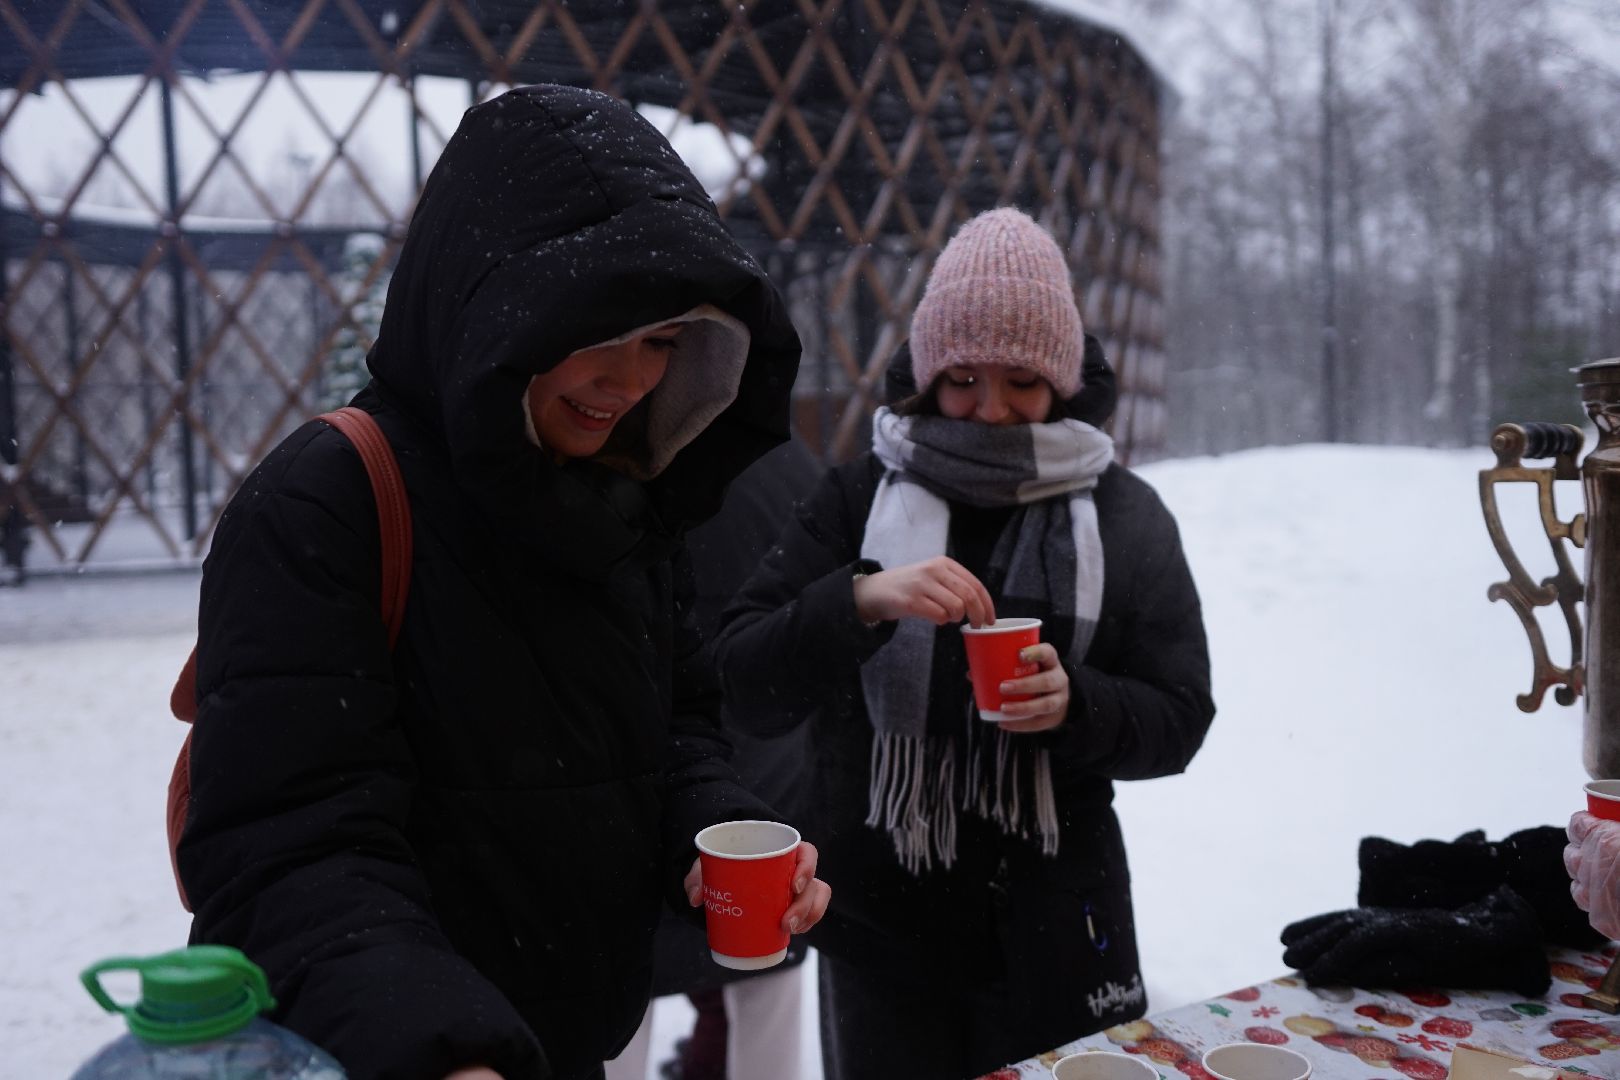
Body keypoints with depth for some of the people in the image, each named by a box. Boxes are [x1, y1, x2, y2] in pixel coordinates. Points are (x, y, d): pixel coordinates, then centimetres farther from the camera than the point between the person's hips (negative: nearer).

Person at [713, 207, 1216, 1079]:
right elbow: (747, 688, -8)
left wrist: (1076, 704, -20)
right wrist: (858, 599, -26)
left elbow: (1177, 722, 1)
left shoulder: (1125, 516, 0)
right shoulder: (859, 498, -2)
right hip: (877, 930, 0)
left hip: (1053, 934, 1)